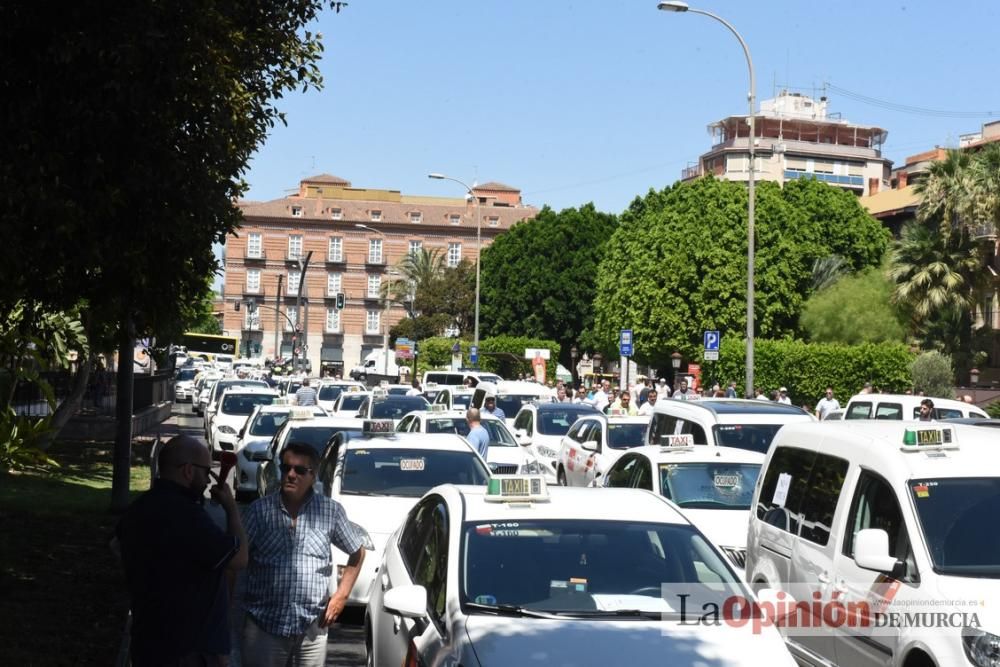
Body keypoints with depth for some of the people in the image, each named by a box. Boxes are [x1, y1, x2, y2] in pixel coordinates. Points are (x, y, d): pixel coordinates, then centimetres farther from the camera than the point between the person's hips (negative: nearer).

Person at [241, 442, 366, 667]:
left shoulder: (331, 511, 1)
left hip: (312, 627, 1)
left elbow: (357, 552, 12)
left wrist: (342, 594, 5)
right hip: (263, 623, -1)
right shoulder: (260, 510, -1)